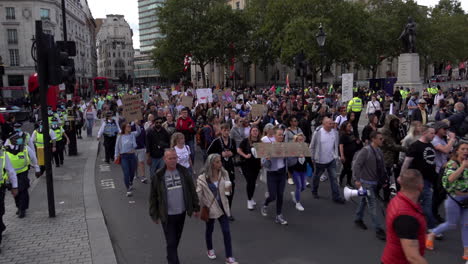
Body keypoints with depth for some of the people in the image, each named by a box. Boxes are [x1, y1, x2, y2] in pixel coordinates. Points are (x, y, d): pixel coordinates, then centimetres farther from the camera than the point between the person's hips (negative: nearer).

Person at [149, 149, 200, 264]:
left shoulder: (183, 171, -2)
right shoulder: (158, 176, -11)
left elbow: (192, 190, 5)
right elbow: (153, 197, -4)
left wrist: (196, 208, 5)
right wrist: (154, 215, -1)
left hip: (181, 213, 4)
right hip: (167, 215, -4)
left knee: (176, 240, 21)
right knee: (171, 242, -2)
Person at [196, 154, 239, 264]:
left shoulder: (224, 174, -8)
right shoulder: (202, 178, -17)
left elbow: (227, 190, 1)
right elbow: (199, 194, -8)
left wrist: (229, 188, -21)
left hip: (222, 206, 2)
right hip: (209, 207, -2)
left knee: (226, 231, 0)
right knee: (209, 229, 19)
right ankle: (210, 249, 45)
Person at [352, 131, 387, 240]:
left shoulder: (379, 151, 4)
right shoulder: (365, 150, -18)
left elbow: (382, 166, 13)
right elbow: (356, 165, -21)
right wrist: (356, 179, -24)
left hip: (376, 182, 7)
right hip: (367, 182, -7)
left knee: (365, 201, 21)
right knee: (374, 205, -6)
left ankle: (358, 219, 39)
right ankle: (379, 230, 0)